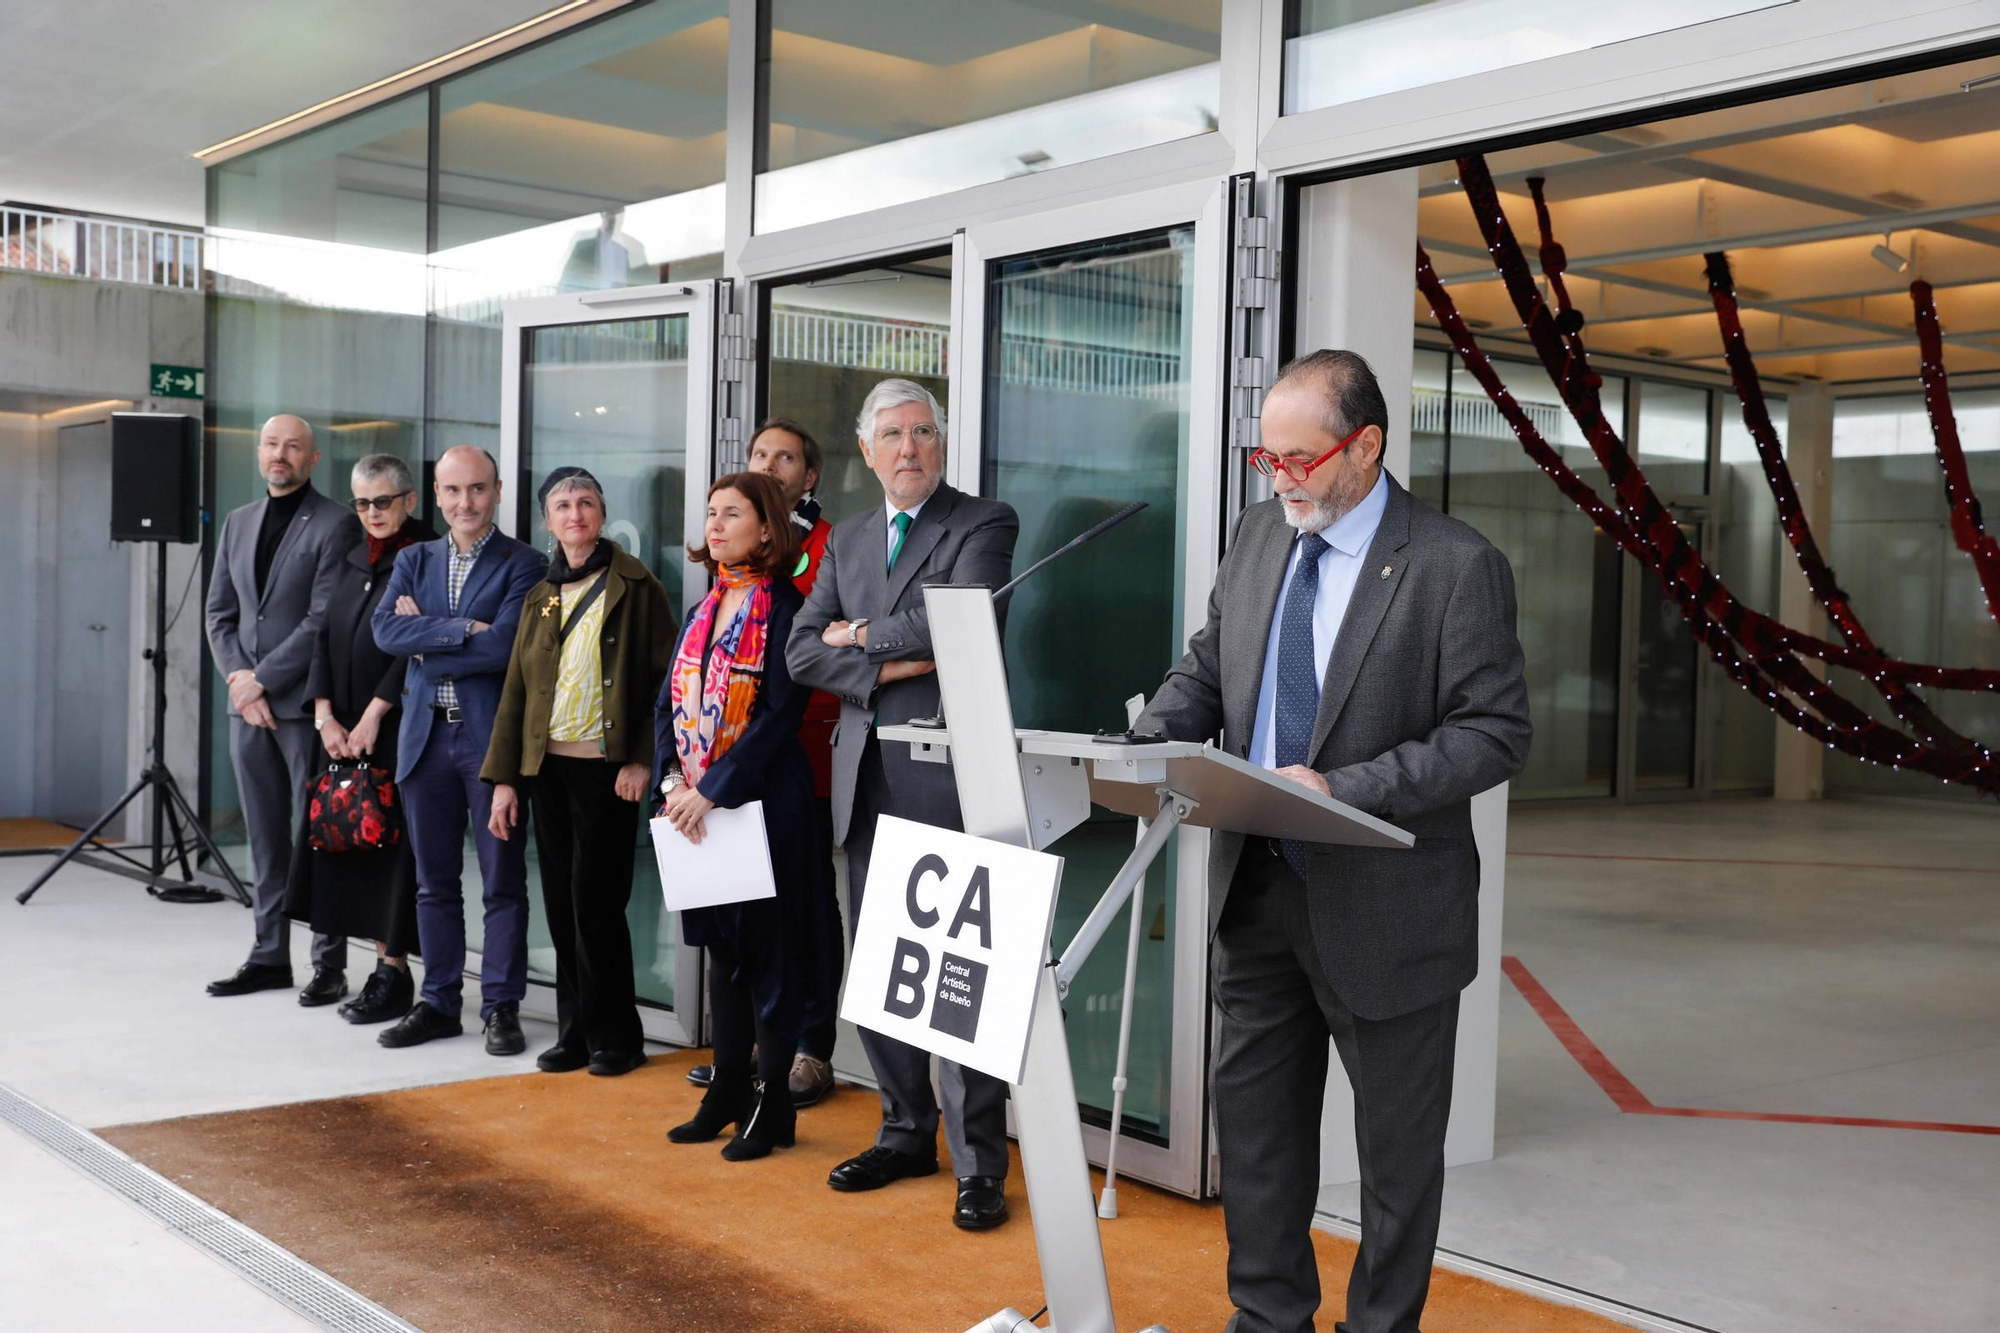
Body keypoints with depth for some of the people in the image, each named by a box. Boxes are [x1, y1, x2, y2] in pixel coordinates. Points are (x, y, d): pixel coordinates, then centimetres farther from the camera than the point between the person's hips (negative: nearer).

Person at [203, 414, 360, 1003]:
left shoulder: (335, 524, -5)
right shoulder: (237, 523, 16)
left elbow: (323, 619, -12)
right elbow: (220, 612, 15)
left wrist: (261, 679, -12)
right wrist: (237, 677, -1)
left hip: (303, 704, -6)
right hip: (247, 704, 6)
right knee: (265, 837, 11)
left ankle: (329, 964, 4)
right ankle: (269, 956, 18)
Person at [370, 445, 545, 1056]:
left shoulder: (522, 564, -2)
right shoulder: (414, 560, 13)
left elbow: (506, 644, -16)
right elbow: (385, 628, -4)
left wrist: (427, 639, -8)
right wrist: (462, 628, -15)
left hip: (492, 736, -4)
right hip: (426, 737, 5)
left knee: (503, 882, 2)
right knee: (434, 882, 11)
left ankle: (501, 1006, 11)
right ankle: (439, 1002, 21)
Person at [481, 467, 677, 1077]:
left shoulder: (634, 586, -2)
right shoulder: (541, 596, 13)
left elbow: (663, 678, -6)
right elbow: (516, 689, 12)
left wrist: (642, 759, -13)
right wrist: (504, 779, 7)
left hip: (606, 768, -5)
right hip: (547, 767, 5)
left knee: (595, 902, -5)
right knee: (561, 906, 8)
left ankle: (614, 1038, 7)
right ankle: (575, 1032, 18)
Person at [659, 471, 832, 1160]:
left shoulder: (784, 609, -10)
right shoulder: (704, 611, 13)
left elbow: (779, 714, -17)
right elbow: (668, 705, 10)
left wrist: (713, 790, -19)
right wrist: (673, 780, -6)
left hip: (763, 800, -7)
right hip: (699, 803, 7)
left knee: (767, 947, 0)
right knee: (722, 945, 14)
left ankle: (773, 1104, 10)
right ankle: (728, 1092, 25)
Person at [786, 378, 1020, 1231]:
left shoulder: (984, 524, -1)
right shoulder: (847, 540, 17)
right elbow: (802, 650, 8)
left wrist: (861, 634, -4)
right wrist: (880, 669, -9)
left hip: (946, 773, -6)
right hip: (865, 776, 6)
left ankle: (978, 1165, 2)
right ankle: (906, 1134, 27)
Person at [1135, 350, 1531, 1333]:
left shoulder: (1456, 566, -14)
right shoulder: (1257, 534, 6)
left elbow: (1495, 732, -16)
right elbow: (1207, 669, 13)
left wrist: (1346, 789, -26)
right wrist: (1146, 741, -8)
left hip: (1384, 908, -6)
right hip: (1257, 885, 6)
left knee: (1397, 1143, 10)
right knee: (1253, 1115, 17)